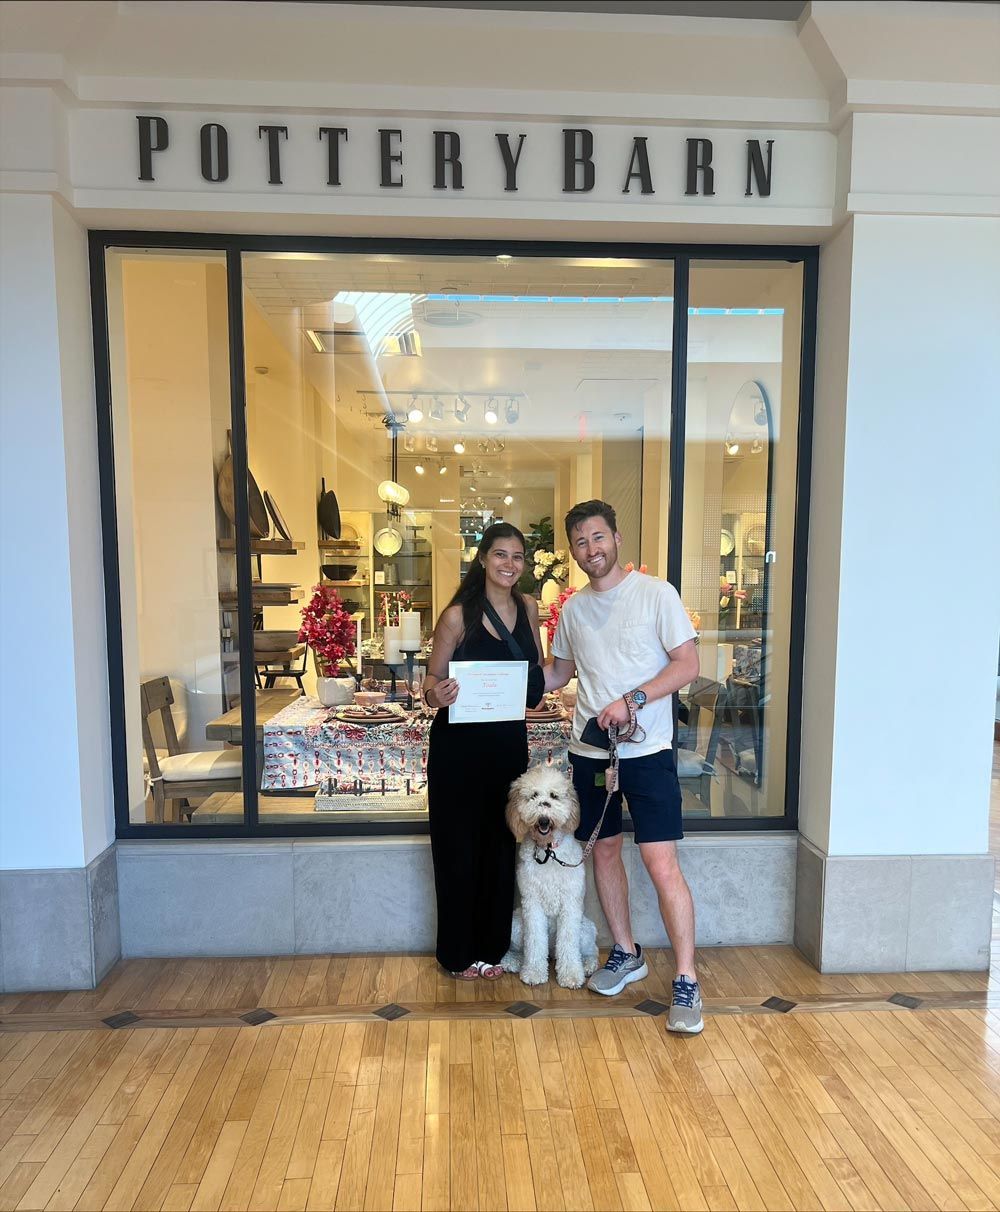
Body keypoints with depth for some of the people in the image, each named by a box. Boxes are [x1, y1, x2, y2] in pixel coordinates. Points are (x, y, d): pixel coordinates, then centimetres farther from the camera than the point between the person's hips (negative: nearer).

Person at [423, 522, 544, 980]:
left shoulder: (528, 609, 4)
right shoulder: (458, 615, -11)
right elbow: (432, 678, -6)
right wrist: (436, 694, -27)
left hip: (509, 742, 5)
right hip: (459, 744, -4)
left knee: (501, 845, 14)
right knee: (459, 847, 7)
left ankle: (490, 946, 33)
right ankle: (457, 951, 28)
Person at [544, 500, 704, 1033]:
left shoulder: (655, 593, -7)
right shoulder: (573, 608, 8)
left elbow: (688, 665, -10)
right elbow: (557, 673, 17)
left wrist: (632, 700, -21)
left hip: (646, 750, -5)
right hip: (589, 750, 5)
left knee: (662, 864, -6)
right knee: (604, 850, 15)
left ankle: (686, 983, 9)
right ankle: (626, 954, 34)